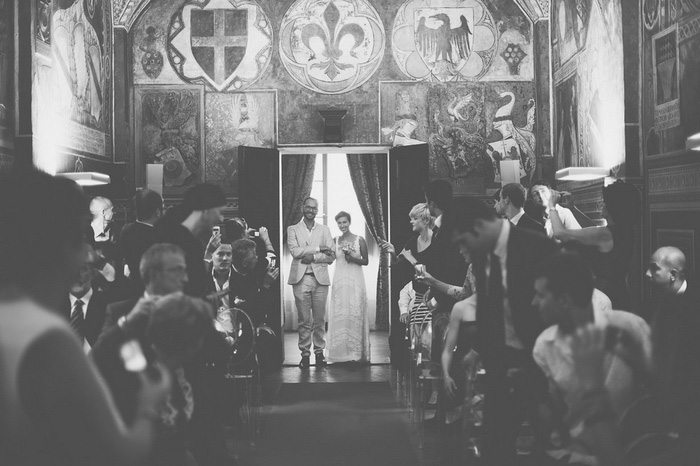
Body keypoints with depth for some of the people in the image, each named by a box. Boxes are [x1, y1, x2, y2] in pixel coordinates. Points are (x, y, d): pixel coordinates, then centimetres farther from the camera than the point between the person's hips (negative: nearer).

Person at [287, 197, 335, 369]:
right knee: (304, 320, -1)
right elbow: (295, 251, -8)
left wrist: (313, 257, -9)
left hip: (320, 278, 1)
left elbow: (331, 256, 4)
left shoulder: (324, 230, 14)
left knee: (320, 319, 2)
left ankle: (319, 351, 11)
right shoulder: (292, 229, 9)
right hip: (300, 279, -1)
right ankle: (305, 353, 5)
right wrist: (318, 248, -9)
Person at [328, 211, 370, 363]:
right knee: (339, 315, 1)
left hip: (355, 280, -2)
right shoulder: (335, 240, 6)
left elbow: (366, 261, 3)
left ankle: (357, 352, 2)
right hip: (339, 280, 2)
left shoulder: (359, 240, 0)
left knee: (355, 313, -3)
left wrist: (353, 258, -12)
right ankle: (342, 352, 8)